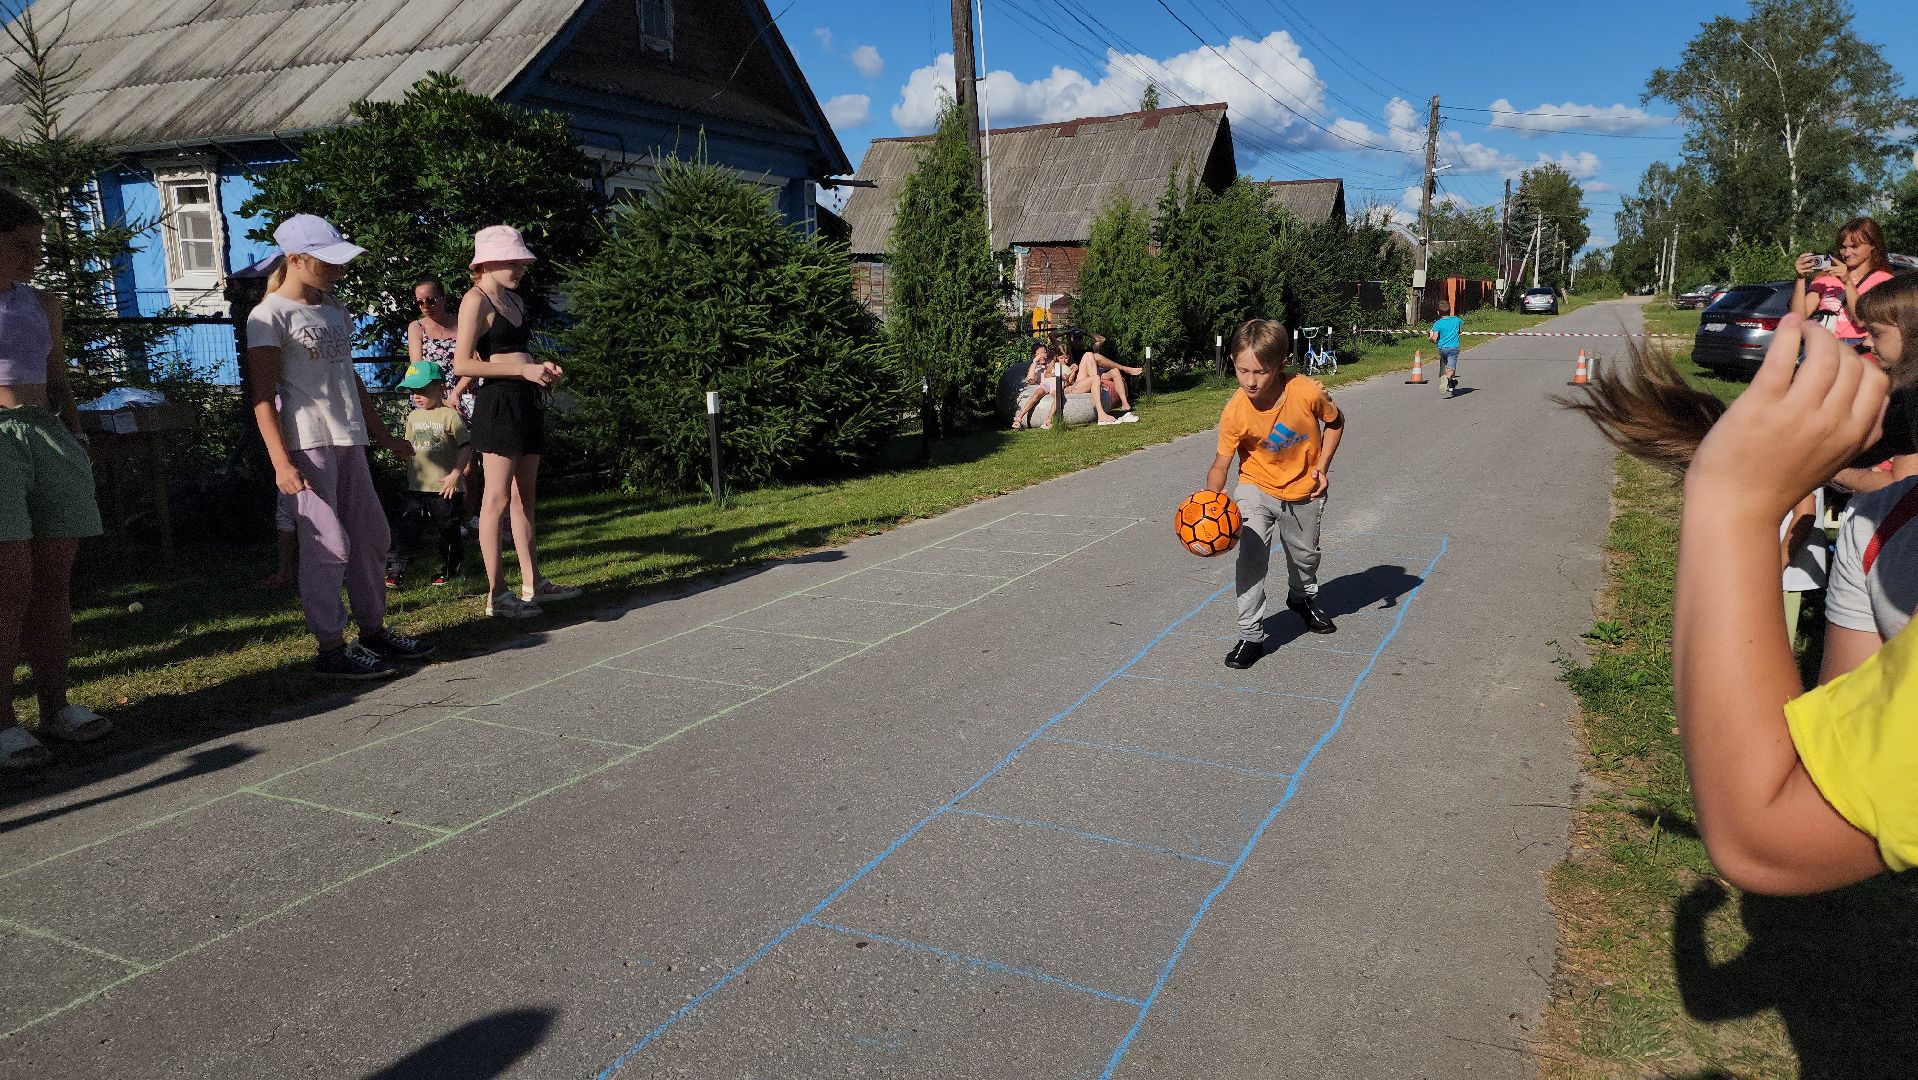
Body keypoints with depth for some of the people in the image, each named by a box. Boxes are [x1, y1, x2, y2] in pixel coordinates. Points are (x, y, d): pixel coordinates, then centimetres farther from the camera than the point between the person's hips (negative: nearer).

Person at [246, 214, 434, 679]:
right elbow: (263, 396, -12)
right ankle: (331, 647, 1)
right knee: (329, 544, -7)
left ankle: (373, 630, 23)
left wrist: (382, 435, 23)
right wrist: (281, 461, -20)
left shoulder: (335, 312, 16)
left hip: (347, 440, 8)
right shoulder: (271, 315, -7)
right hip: (308, 445, -8)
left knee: (371, 536, 12)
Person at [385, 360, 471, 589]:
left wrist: (455, 473, -16)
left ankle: (449, 569, 24)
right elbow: (409, 450, 21)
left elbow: (466, 447, -10)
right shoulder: (413, 417, 11)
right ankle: (394, 570, -2)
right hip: (416, 488, 5)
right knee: (407, 529, -1)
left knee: (448, 531, 8)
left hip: (444, 489, -5)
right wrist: (410, 475, 17)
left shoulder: (450, 416, -8)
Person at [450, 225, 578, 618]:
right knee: (497, 498, -6)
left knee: (524, 496, 12)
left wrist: (541, 368, 10)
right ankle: (496, 594, -3)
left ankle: (532, 583, 19)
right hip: (497, 403, -9)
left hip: (527, 401, 9)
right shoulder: (476, 300, -7)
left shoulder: (514, 300, 19)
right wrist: (523, 369, -17)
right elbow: (462, 365, -15)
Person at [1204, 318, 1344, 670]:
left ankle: (1303, 597, 55)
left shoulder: (1308, 393, -29)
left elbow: (1335, 422, -7)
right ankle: (1251, 636, -6)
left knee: (1305, 555, 22)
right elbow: (1222, 464, -22)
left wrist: (1322, 466, -15)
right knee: (1251, 555, -17)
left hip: (1304, 489, 1)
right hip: (1257, 487, -1)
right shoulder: (1235, 412, -28)